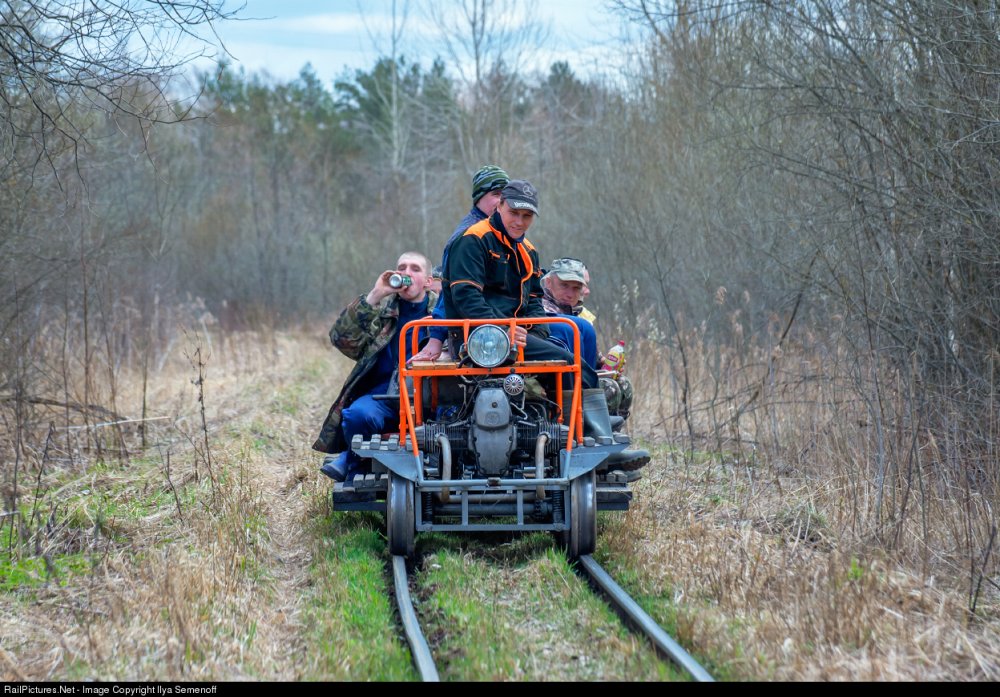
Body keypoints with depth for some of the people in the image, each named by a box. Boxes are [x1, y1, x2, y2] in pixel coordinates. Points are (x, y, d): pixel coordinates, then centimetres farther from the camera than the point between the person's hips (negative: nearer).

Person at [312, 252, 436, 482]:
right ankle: (358, 475, -3)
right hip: (384, 389, 0)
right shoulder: (381, 309, 17)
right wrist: (373, 297, -9)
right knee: (358, 415, -34)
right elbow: (342, 339, 0)